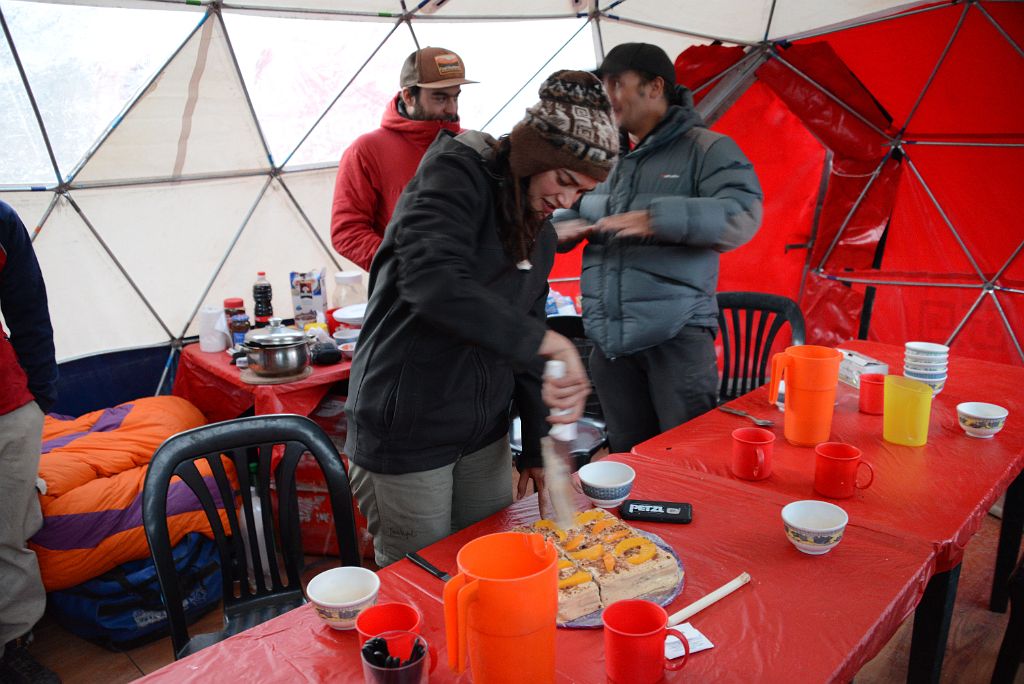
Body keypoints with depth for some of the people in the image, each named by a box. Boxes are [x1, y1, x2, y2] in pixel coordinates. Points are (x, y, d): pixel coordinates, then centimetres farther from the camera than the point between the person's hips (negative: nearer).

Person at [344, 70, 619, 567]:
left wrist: (536, 447, 12)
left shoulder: (542, 233, 9)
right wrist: (545, 342, -36)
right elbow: (433, 281, -34)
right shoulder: (456, 175, -15)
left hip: (485, 433, 7)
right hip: (405, 432, -7)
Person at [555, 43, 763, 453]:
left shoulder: (706, 149, 1)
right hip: (609, 340, 6)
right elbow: (568, 214, 27)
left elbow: (741, 217, -14)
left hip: (676, 335, -5)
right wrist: (562, 229, 1)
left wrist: (658, 219, -26)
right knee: (627, 460, 14)